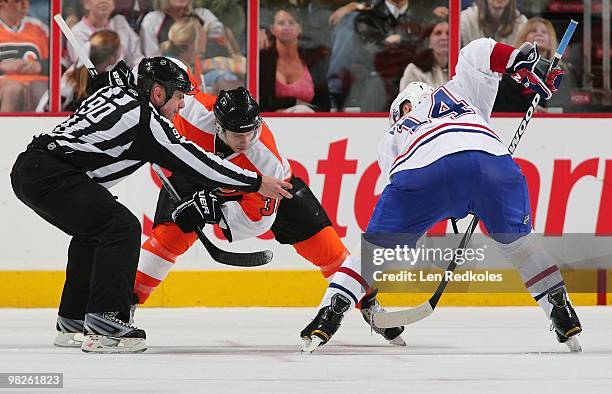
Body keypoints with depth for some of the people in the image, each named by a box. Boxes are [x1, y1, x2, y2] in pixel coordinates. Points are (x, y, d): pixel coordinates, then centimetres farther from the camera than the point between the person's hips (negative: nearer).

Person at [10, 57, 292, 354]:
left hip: (26, 168, 10)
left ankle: (72, 321, 28)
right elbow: (195, 163, -5)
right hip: (51, 173, -10)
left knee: (93, 231, 26)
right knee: (122, 227, -15)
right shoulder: (145, 120, -8)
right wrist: (256, 183, 1)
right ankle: (104, 324, -23)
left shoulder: (117, 91, 17)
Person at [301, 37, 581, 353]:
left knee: (377, 246, 16)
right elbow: (477, 52, 28)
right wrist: (527, 61, 27)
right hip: (489, 154, 1)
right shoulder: (457, 92, 43)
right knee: (516, 238, 25)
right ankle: (562, 313, 19)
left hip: (421, 169, -1)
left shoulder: (390, 140, 42)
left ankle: (330, 312, 3)